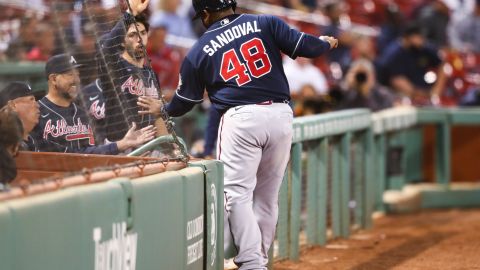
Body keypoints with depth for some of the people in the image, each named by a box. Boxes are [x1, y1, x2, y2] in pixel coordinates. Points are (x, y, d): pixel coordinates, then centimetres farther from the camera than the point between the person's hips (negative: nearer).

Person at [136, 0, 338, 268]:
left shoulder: (200, 50, 9)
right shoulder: (265, 24, 8)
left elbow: (184, 101, 18)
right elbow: (304, 45, 2)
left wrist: (163, 109, 39)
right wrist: (326, 43, 25)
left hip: (241, 119, -3)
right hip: (281, 115, 3)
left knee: (237, 193, -3)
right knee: (267, 196, 12)